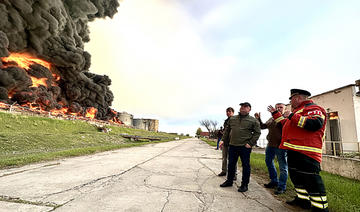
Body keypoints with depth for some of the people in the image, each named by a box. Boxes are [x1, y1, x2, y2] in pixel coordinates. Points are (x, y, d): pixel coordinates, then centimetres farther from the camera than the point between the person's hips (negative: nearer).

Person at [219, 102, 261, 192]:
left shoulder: (253, 120, 0)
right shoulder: (232, 118, 12)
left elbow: (257, 132, -2)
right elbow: (227, 130, 17)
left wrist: (250, 143, -9)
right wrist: (223, 140, 11)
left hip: (245, 147, -4)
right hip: (232, 145, 4)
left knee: (245, 165, 5)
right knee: (231, 164, 13)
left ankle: (244, 184, 20)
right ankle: (229, 181, 29)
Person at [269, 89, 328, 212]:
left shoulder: (313, 108, -8)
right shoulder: (298, 110, 23)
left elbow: (316, 124, -27)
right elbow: (286, 123, 34)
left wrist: (292, 116, -23)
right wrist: (275, 113, 34)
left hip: (306, 153, -11)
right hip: (293, 151, 11)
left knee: (311, 180, -6)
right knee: (296, 177, 18)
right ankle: (303, 200, 31)